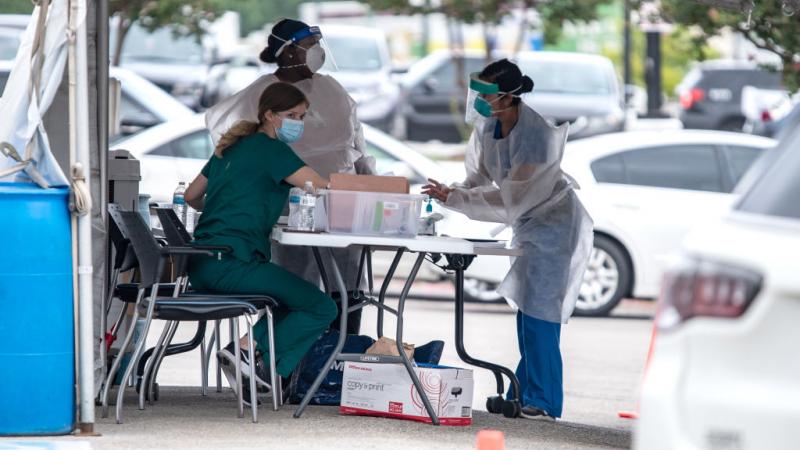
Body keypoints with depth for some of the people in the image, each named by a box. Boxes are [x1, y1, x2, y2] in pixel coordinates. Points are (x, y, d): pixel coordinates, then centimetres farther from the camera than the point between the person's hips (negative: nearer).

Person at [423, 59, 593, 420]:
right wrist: (453, 194, -15)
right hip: (529, 224, 9)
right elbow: (480, 174, 5)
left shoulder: (536, 136, -30)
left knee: (538, 310, -12)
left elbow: (507, 200, -28)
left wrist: (453, 198, -27)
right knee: (526, 309, 11)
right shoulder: (489, 125, -6)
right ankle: (524, 395, 18)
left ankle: (543, 400, -9)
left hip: (553, 224, -9)